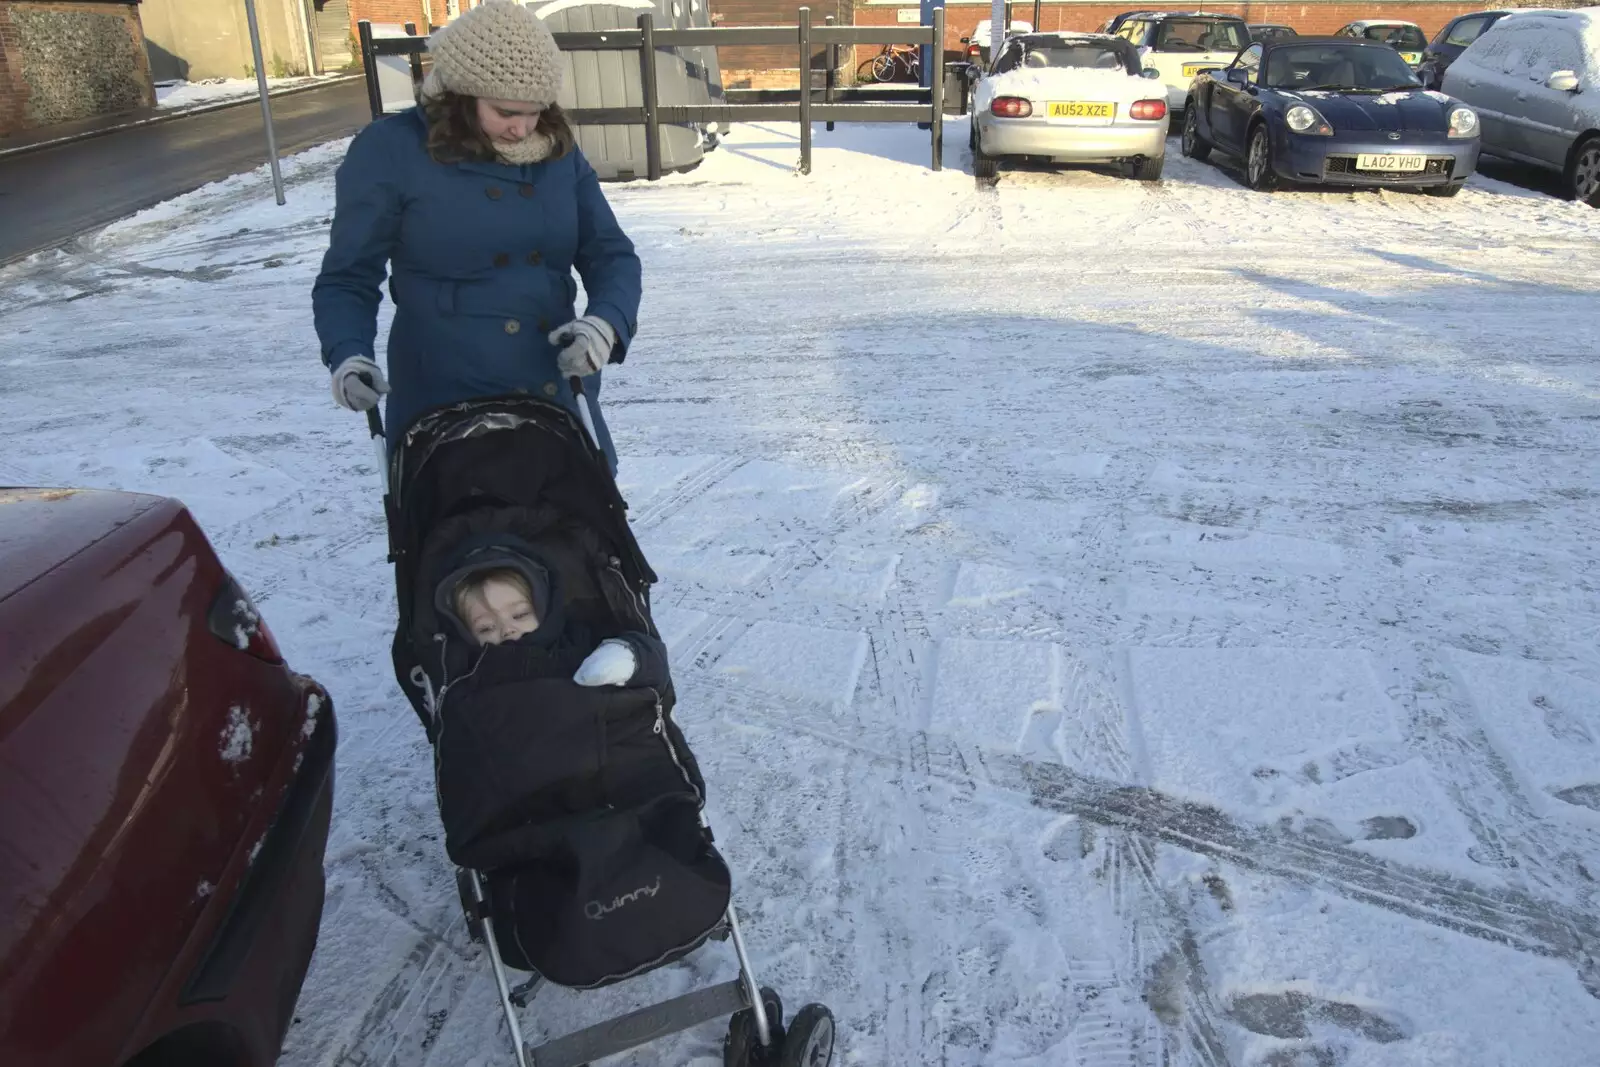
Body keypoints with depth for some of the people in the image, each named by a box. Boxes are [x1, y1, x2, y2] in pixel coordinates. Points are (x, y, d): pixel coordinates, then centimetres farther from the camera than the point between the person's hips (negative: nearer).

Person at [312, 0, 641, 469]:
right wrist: (348, 354, -21)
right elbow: (348, 278, -1)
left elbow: (611, 254, 6)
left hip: (560, 399, 4)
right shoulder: (390, 151, -5)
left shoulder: (558, 152, 6)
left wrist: (607, 322, -16)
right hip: (444, 409, -4)